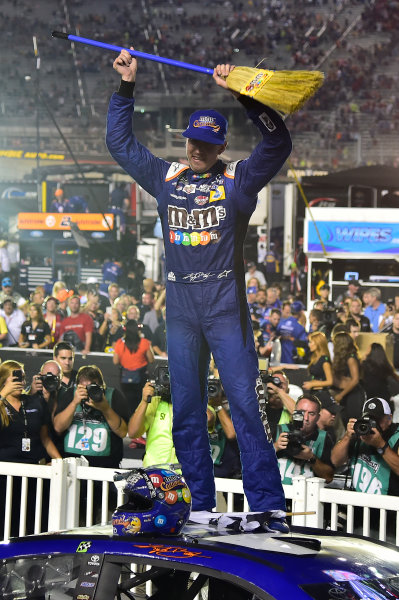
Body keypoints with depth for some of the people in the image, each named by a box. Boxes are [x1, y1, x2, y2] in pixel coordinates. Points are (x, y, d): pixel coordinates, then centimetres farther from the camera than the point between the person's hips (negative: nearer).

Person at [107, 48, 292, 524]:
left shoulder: (237, 180, 3)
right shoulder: (166, 178, 13)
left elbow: (278, 143, -10)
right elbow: (120, 143, 20)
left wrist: (242, 93, -20)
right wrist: (126, 87, 12)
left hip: (227, 310, -4)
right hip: (180, 311, 4)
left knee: (245, 405, -9)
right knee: (186, 412, 5)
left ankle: (268, 508, -9)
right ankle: (201, 507, 12)